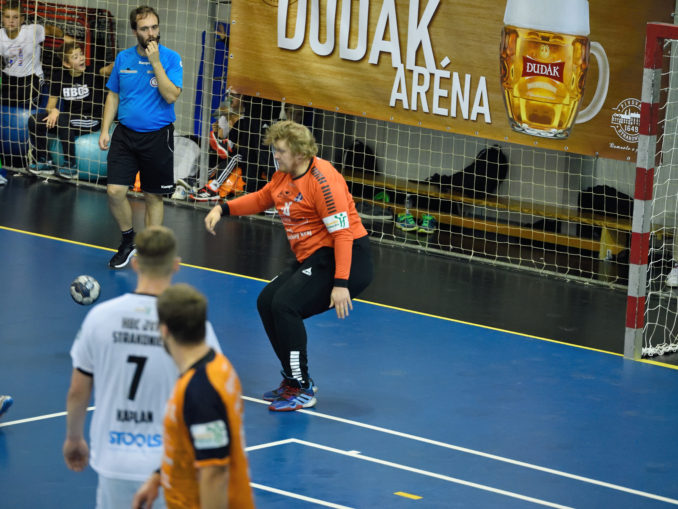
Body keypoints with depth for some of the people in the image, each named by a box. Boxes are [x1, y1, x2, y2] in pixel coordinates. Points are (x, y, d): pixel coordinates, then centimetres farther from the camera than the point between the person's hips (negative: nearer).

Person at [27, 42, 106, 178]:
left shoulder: (93, 73, -8)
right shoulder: (59, 77, 2)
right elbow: (50, 105, 4)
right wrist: (53, 110, -18)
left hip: (91, 121, -5)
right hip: (69, 118, 5)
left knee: (63, 119, -34)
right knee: (34, 121, -14)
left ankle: (71, 165, -24)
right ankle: (44, 162, 2)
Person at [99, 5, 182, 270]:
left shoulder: (170, 58, -6)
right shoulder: (123, 58, 5)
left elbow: (171, 96, -18)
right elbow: (113, 96, 14)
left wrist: (155, 62, -21)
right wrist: (105, 130, 6)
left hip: (157, 136, -3)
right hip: (125, 134, 3)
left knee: (153, 197, 5)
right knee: (115, 191, -8)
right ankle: (128, 240, 15)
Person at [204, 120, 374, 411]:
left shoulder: (322, 180, -20)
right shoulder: (284, 175, 7)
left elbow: (342, 232, -24)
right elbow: (261, 199, 29)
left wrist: (340, 284, -30)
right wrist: (222, 209, 14)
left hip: (342, 259, -10)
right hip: (310, 259, 10)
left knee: (285, 305, -22)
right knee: (267, 302, 7)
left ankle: (302, 389, -12)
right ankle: (294, 379, 18)